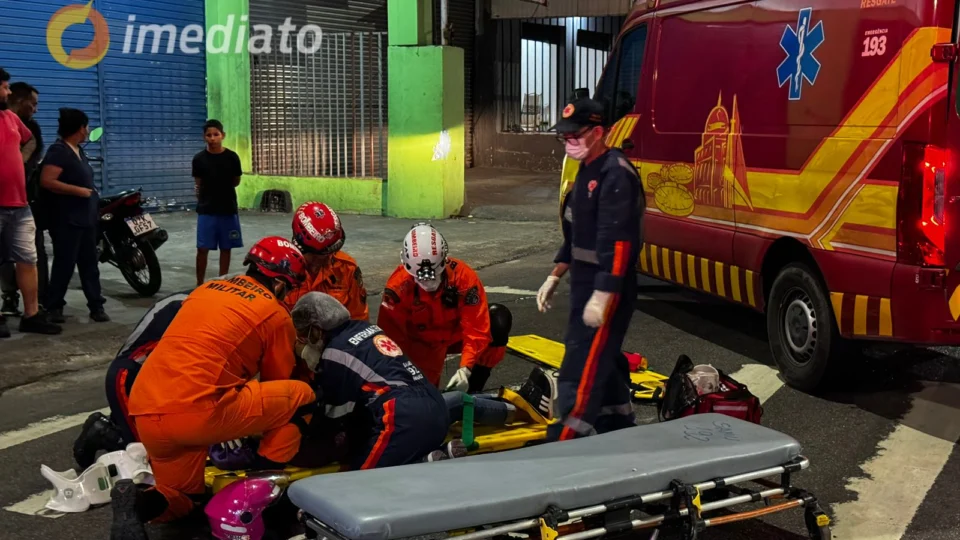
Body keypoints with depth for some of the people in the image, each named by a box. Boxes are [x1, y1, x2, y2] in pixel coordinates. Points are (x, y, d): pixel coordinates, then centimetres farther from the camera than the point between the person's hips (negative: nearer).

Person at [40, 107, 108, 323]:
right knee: (65, 263, -4)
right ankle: (54, 306, 7)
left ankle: (96, 305, 11)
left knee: (90, 263, 8)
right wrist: (79, 191, -21)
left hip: (86, 216, 9)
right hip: (67, 218, -9)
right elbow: (46, 181, -23)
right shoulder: (58, 151, -14)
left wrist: (92, 193, 17)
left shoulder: (79, 151, 15)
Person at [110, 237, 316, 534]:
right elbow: (277, 381, 18)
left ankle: (138, 502, -4)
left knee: (179, 500, 28)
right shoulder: (276, 314, 7)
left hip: (144, 413, 7)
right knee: (302, 396, 9)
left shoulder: (206, 289, 25)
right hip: (197, 411, -7)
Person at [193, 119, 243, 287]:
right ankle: (199, 284, 7)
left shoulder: (232, 157, -2)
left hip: (228, 209, 1)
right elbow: (198, 184, 8)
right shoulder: (199, 159, -2)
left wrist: (220, 188, 5)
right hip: (206, 210, -1)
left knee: (226, 248, 8)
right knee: (202, 248, -2)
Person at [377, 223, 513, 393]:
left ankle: (473, 390, -11)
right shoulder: (398, 285, -27)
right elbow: (391, 334, -23)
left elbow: (477, 327, -28)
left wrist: (465, 369, -38)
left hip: (457, 335, 1)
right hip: (421, 343, -1)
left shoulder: (463, 276, -29)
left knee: (499, 318, -23)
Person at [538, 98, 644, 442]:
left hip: (607, 288, -11)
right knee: (603, 360, 18)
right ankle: (621, 432, 31)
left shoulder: (616, 174, -17)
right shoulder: (586, 172, 16)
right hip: (585, 284, 11)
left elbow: (618, 241, -25)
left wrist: (602, 296, -28)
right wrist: (555, 277, 23)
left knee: (582, 372, -11)